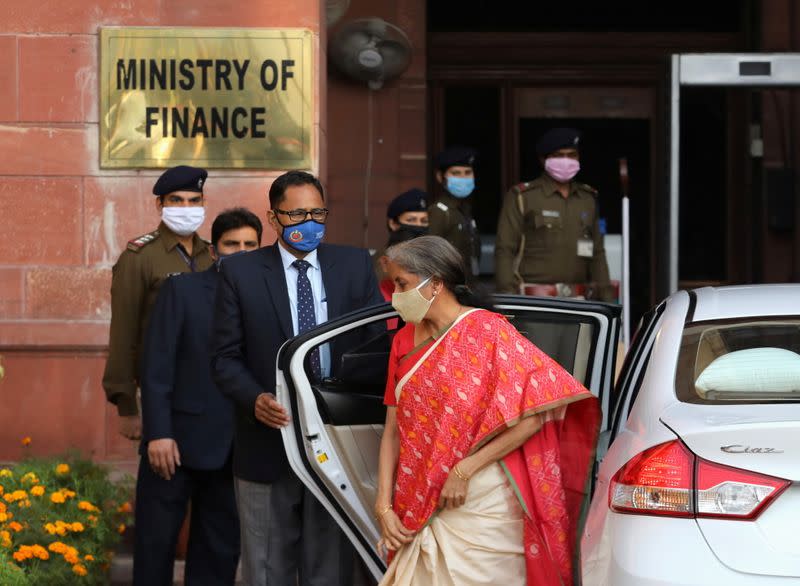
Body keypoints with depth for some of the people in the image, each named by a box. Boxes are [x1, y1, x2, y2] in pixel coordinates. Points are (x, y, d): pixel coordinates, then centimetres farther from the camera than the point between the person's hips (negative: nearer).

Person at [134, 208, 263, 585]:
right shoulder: (182, 290, -1)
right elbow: (156, 366, -6)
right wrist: (158, 433, -14)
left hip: (232, 449, 3)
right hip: (177, 440, -3)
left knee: (221, 547, 9)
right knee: (156, 543, 3)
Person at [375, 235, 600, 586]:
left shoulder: (487, 331, -7)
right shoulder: (404, 342, 10)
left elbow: (534, 416, -14)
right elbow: (394, 431, 9)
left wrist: (463, 469, -15)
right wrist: (384, 507, -1)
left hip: (483, 508, -5)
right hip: (420, 510, 5)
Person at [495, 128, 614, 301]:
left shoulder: (588, 198, 18)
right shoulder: (521, 197, 2)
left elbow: (597, 254, 22)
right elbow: (504, 251, -1)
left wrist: (606, 297, 15)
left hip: (579, 299, 5)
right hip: (535, 299, -5)